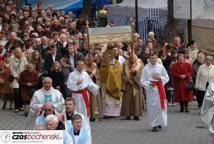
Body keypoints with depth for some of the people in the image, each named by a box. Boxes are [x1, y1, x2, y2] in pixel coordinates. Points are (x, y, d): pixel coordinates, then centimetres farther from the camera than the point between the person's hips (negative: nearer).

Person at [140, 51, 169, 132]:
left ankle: (159, 123, 11)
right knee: (152, 107, -4)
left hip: (159, 89, 1)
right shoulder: (146, 68, 2)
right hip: (150, 89, -1)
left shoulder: (161, 67, 6)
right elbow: (142, 80, 2)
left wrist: (160, 78, -9)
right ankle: (154, 125, 3)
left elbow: (166, 78, 9)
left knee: (160, 106, -3)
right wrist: (149, 83, -15)